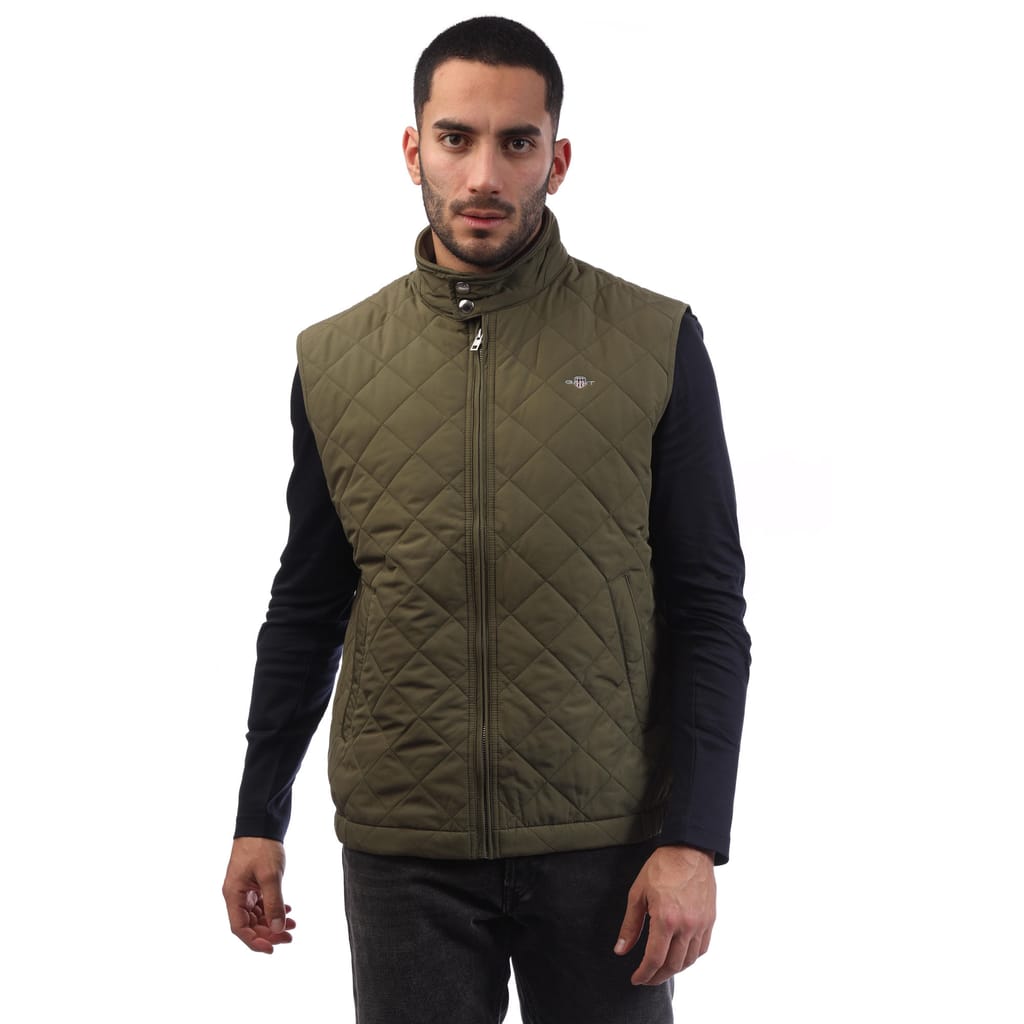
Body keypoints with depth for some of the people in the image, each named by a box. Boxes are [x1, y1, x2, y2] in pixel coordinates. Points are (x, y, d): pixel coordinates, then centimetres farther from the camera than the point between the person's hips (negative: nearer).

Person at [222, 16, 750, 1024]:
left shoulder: (656, 343, -3)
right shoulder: (333, 361, 4)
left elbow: (707, 612, -3)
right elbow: (306, 607, 12)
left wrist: (693, 838, -9)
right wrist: (259, 818, 12)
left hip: (602, 844, -1)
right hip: (399, 850, 2)